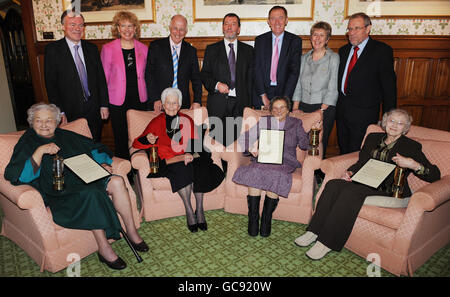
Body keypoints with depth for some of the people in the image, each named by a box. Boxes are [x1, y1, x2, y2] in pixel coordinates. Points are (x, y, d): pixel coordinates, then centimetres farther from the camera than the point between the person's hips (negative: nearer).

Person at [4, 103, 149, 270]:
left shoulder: (67, 136, 20)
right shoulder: (27, 143, 6)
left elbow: (95, 147, 24)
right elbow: (16, 175, -9)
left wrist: (104, 163, 4)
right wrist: (40, 151, -20)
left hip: (84, 179, 5)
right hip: (58, 192, -5)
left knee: (117, 181, -22)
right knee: (91, 194, -35)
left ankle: (132, 232, -12)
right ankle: (104, 249, -25)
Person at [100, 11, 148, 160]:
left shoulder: (143, 48, 6)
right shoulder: (108, 49, -1)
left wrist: (150, 99, 8)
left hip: (140, 101, 2)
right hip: (118, 103, -2)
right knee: (121, 140, 6)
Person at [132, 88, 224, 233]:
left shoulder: (187, 120, 13)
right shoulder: (156, 122, 8)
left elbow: (195, 143, 5)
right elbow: (136, 143, 3)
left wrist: (190, 154, -17)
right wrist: (148, 139, -20)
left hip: (187, 157, 2)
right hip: (167, 162, -2)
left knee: (200, 167, -31)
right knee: (183, 168, -34)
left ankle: (199, 210, -22)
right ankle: (189, 211, -25)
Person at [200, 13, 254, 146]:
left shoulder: (248, 50, 14)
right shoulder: (211, 49, 12)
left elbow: (250, 78, 10)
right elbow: (204, 75, 10)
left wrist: (249, 104, 2)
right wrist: (216, 84, -11)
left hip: (240, 105, 1)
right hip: (218, 104, 0)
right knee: (217, 142, -3)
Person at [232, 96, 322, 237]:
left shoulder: (296, 123, 21)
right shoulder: (264, 121, 21)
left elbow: (304, 144, 8)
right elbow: (243, 137, 13)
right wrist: (251, 147, -7)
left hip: (285, 162, -1)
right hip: (263, 159, 1)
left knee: (276, 175, -34)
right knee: (254, 174, -32)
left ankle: (266, 220, -22)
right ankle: (253, 219, -23)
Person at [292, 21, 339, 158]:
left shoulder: (333, 58, 0)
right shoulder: (304, 57, 13)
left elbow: (332, 89, -6)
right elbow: (298, 85, 11)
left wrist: (321, 111, -13)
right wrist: (295, 108, 1)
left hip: (324, 108, -3)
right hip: (303, 106, 3)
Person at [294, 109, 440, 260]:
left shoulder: (411, 147, 4)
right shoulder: (373, 138, 18)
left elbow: (435, 175, -1)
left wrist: (414, 165, -19)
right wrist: (351, 172, 1)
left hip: (388, 191, -5)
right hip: (365, 183, 5)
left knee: (350, 191, -33)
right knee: (333, 184, -25)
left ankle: (327, 242, -30)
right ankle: (314, 231, -24)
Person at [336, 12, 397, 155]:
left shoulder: (382, 51, -5)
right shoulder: (343, 50, 12)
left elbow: (389, 86, -6)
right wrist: (337, 106, 9)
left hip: (364, 113, -5)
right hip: (342, 111, 6)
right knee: (343, 152, 15)